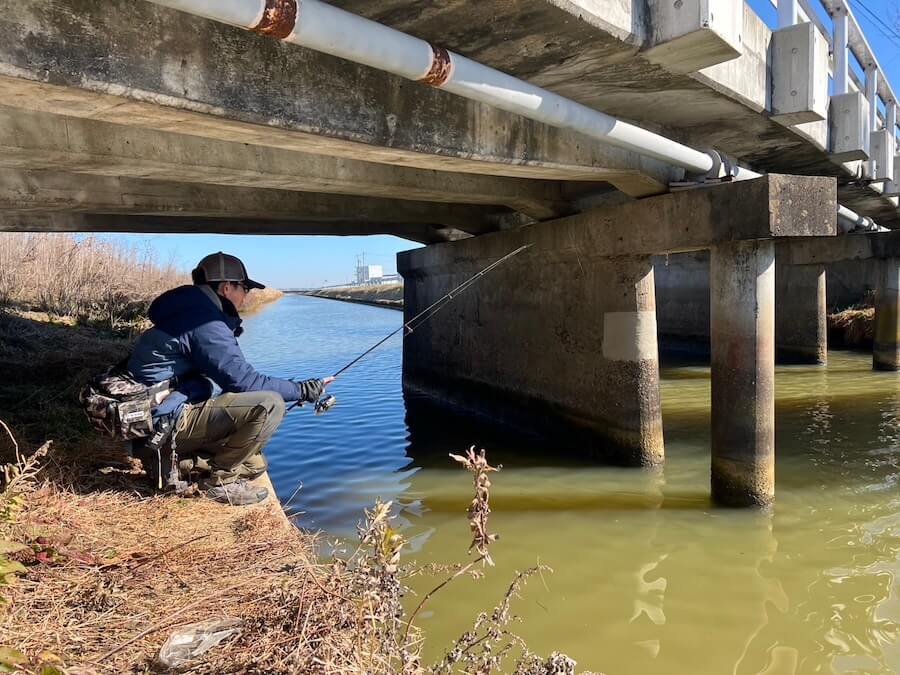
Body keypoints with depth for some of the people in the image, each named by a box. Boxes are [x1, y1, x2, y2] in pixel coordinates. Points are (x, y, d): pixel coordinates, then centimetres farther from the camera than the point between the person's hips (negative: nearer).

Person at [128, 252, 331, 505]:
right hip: (169, 420, -10)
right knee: (269, 405, -22)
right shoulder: (204, 321, -17)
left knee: (253, 464, 18)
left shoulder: (187, 314, 16)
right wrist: (301, 390, -14)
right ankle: (221, 479, -9)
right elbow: (240, 379, -22)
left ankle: (175, 461, 12)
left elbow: (228, 377, 18)